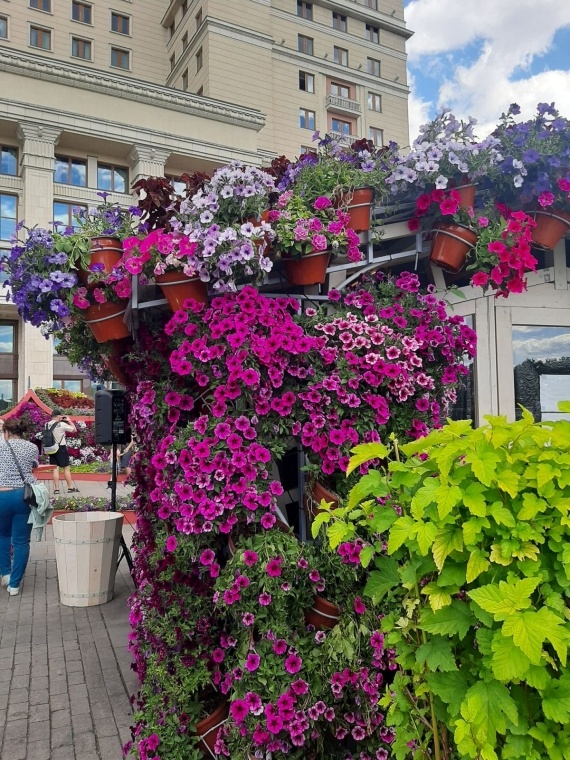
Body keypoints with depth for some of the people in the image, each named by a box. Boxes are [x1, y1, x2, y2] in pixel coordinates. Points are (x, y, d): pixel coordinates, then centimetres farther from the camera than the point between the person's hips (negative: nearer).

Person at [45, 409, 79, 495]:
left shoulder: (47, 425, 3)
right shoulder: (62, 424, -15)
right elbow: (74, 430, -6)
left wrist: (59, 420, 16)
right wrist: (69, 420, 3)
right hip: (61, 448, -5)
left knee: (55, 469, 6)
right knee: (66, 468, 3)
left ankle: (56, 489, 4)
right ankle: (70, 488, 9)